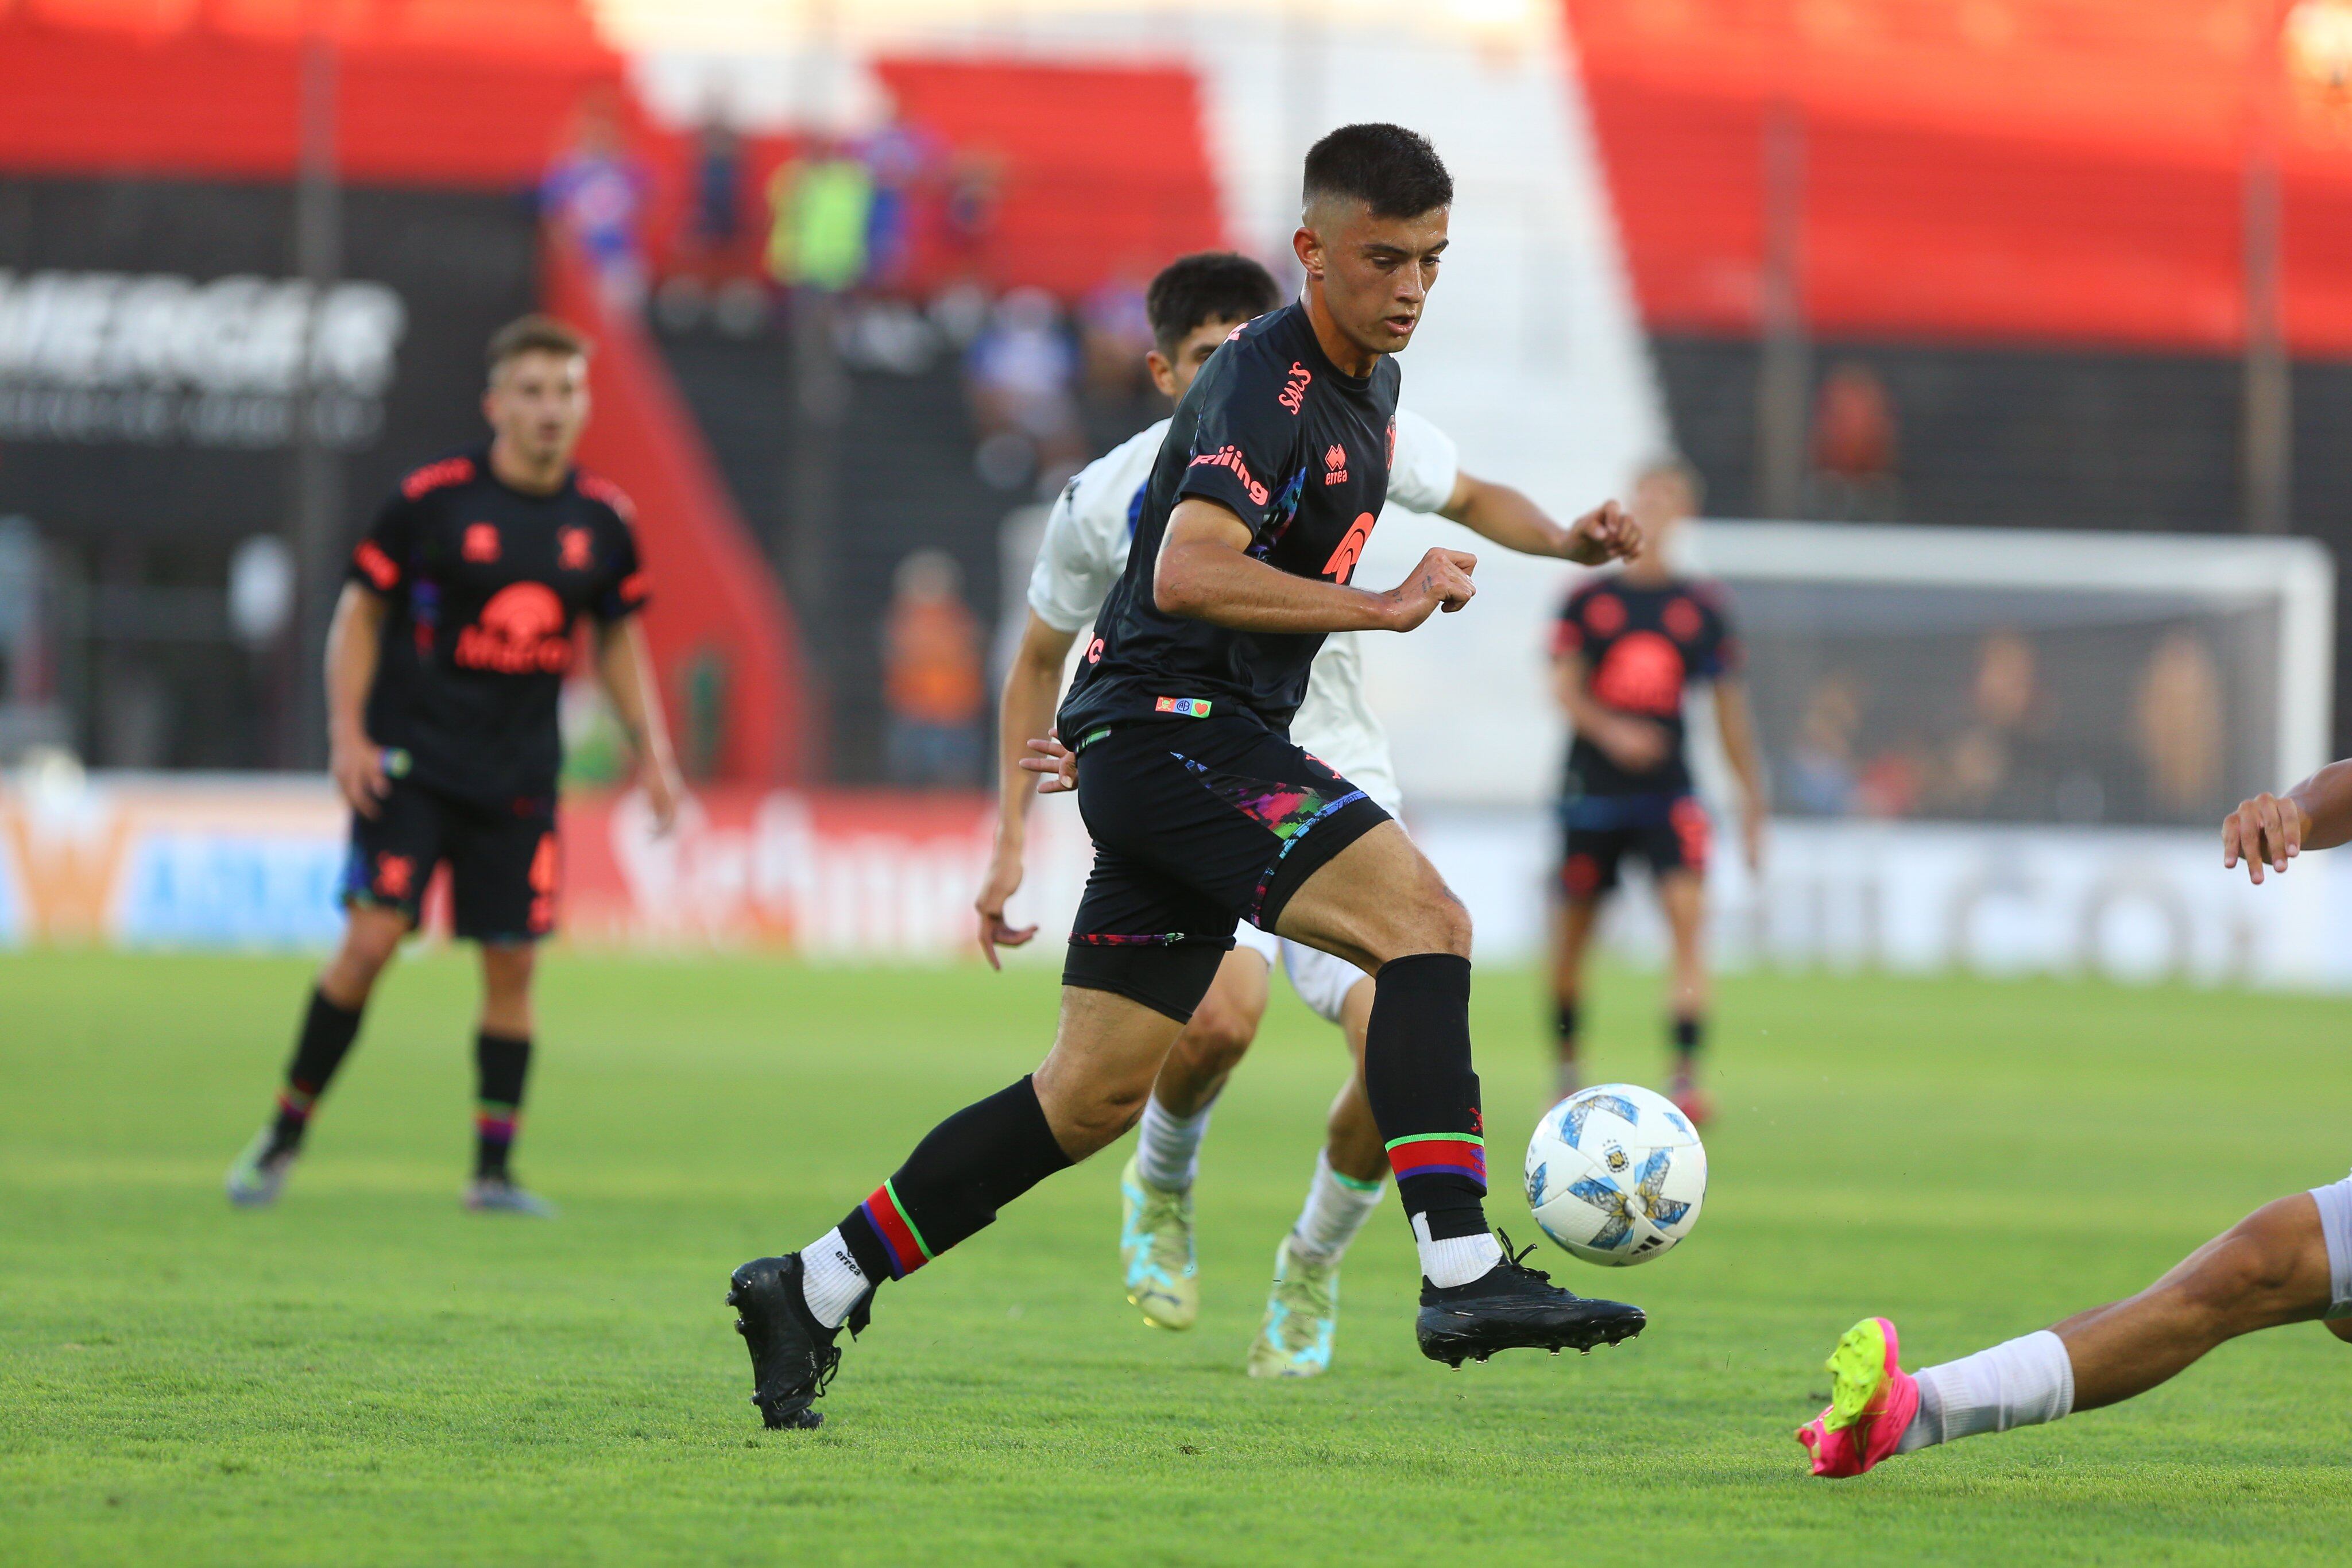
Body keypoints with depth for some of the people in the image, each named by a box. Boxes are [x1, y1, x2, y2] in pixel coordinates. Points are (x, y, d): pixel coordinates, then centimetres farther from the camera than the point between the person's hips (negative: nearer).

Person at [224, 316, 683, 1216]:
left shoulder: (602, 519, 5)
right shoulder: (432, 500, -7)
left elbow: (618, 638, 18)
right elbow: (359, 612, 0)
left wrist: (651, 753, 11)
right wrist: (348, 733, -9)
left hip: (519, 775, 4)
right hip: (412, 760, -4)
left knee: (511, 963, 1)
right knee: (372, 938, -14)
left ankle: (494, 1170, 9)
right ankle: (284, 1137, 0)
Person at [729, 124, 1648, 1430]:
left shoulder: (1367, 385, 17)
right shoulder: (1267, 382, -15)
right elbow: (1189, 574, -29)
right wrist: (1388, 607, -27)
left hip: (1209, 738, 10)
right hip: (1170, 733, -10)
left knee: (1095, 1093, 9)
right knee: (1423, 918, -23)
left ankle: (812, 1290, 15)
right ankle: (1462, 1273, -30)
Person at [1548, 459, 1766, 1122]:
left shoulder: (1703, 608, 7)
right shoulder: (1588, 601, 3)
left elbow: (1729, 707, 12)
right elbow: (1565, 687, -5)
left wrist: (1753, 800, 11)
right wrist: (1609, 729, -25)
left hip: (1668, 789, 0)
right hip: (1593, 787, 0)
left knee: (1688, 913, -19)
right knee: (1573, 928, 6)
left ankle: (1686, 1076, -24)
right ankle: (1567, 1066, 29)